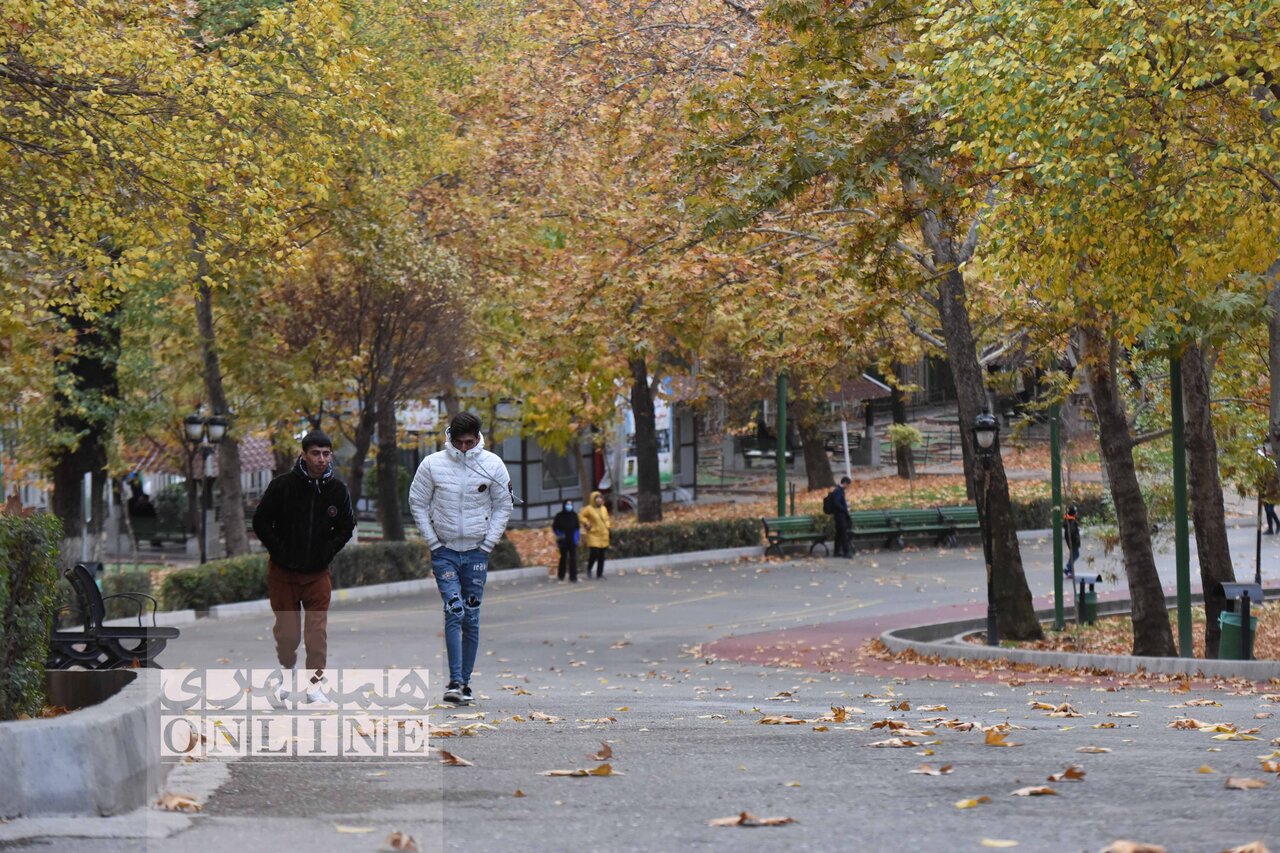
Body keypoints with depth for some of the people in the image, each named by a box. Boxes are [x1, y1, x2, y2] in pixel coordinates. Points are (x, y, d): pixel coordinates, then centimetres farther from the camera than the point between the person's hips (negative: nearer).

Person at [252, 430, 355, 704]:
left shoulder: (337, 490, -2)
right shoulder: (283, 485, -11)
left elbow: (347, 526, 12)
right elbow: (261, 521, -4)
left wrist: (328, 552, 2)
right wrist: (279, 551, -8)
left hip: (318, 573, 2)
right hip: (283, 571, -1)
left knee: (318, 631, -4)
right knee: (286, 632, 4)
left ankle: (315, 684, 5)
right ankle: (287, 672, 29)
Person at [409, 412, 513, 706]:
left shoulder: (492, 465, -1)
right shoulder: (432, 465, -4)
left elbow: (503, 506, 7)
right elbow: (417, 503, 4)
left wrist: (488, 543, -1)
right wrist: (433, 541, -2)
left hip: (477, 552, 2)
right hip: (444, 551, -1)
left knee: (471, 619, 4)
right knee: (454, 612, -14)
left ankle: (465, 683, 13)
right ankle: (455, 682, -16)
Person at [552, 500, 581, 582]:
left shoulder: (574, 515, 3)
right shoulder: (559, 516, -4)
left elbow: (577, 527, 13)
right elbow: (554, 527, 4)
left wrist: (577, 535, 1)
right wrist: (559, 535, -9)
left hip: (573, 540, 1)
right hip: (563, 541, -1)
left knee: (573, 559, -6)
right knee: (563, 558, 11)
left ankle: (573, 577, -4)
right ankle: (560, 575, 26)